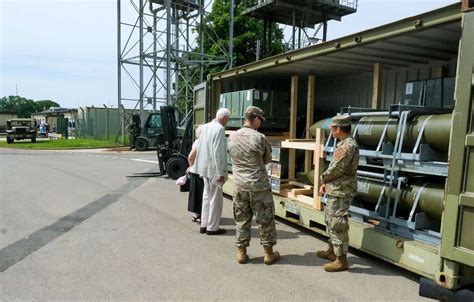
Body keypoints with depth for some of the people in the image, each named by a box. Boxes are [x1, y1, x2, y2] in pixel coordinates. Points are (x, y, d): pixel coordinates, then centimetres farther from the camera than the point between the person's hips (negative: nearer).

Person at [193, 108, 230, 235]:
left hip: (204, 168, 8)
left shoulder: (205, 127, 8)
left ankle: (204, 225, 25)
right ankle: (212, 227, 12)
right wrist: (221, 172, -17)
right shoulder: (220, 129, -17)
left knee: (207, 196, 18)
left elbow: (199, 148, 14)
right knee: (215, 198, 4)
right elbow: (218, 153, -21)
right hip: (214, 169, -8)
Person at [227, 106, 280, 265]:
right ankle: (269, 253, 19)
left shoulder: (232, 137, 1)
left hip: (239, 185, 4)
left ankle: (241, 252, 21)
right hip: (259, 185, -4)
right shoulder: (259, 137, -13)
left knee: (241, 219, 14)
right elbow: (268, 159, 0)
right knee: (265, 219, 9)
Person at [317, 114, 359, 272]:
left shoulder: (347, 146, -21)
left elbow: (335, 169, -22)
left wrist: (323, 178, -3)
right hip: (335, 190, 11)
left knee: (337, 225, -4)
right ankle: (332, 251, 35)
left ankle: (341, 260, 6)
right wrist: (326, 183, 9)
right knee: (330, 221, 21)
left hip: (340, 192, -11)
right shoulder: (345, 144, 13)